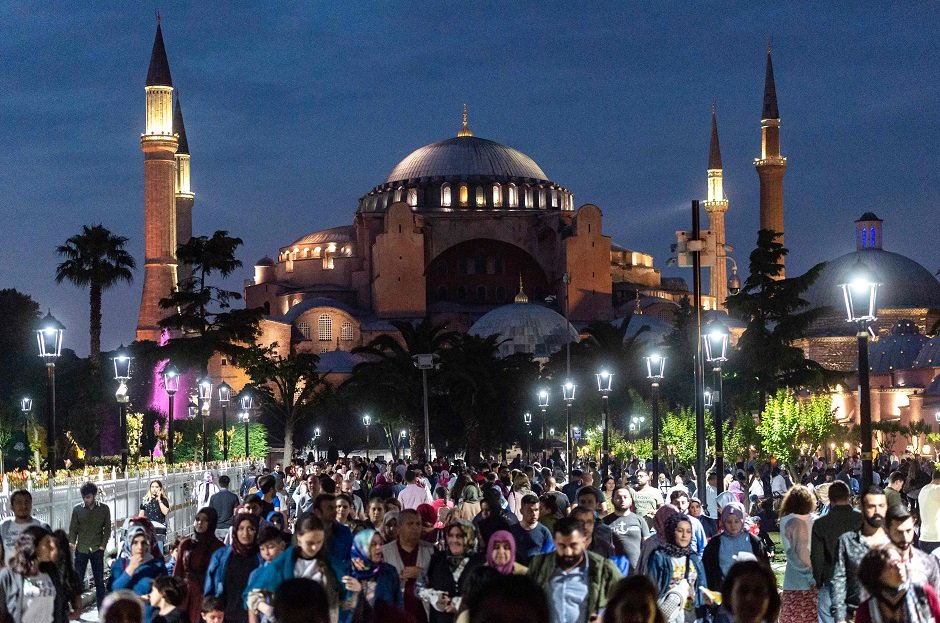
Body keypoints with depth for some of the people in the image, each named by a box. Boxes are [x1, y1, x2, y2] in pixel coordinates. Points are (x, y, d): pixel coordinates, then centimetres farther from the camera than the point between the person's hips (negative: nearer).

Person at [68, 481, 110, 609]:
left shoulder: (104, 509, 1)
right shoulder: (77, 509, 2)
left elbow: (107, 529, 2)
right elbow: (73, 528, 4)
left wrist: (103, 545, -6)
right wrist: (72, 542, -11)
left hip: (97, 549, 0)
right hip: (81, 549, 0)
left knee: (99, 581, 4)